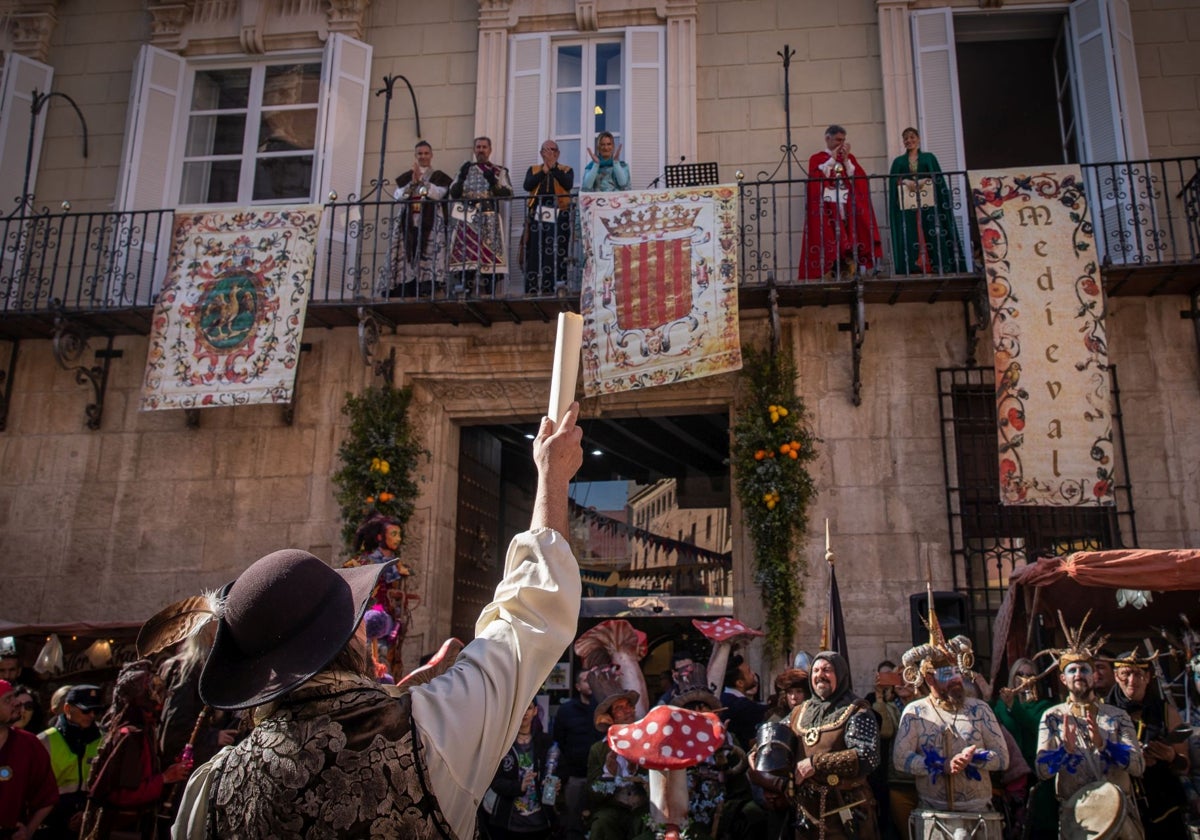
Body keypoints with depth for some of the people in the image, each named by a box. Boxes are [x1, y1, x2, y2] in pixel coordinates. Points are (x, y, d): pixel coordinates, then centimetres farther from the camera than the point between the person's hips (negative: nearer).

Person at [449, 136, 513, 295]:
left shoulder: (499, 171, 12)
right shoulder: (465, 169, 18)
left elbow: (508, 193, 0)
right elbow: (453, 194, 10)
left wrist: (493, 182, -14)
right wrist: (461, 177, -5)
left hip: (489, 220, -2)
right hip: (467, 218, 2)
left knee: (489, 257, -9)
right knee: (464, 257, -4)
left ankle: (488, 294, -7)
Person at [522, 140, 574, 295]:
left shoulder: (566, 170, 11)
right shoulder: (533, 170, 17)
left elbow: (568, 185, -9)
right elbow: (527, 186, -2)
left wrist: (553, 167, -10)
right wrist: (543, 171, -7)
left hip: (559, 216, -1)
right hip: (537, 215, 2)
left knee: (556, 254, -8)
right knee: (535, 254, -5)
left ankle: (555, 289, -7)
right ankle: (533, 290, -5)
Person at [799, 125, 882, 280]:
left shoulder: (849, 157, 19)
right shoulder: (817, 159, 9)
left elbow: (859, 178, 6)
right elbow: (816, 179, -10)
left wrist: (845, 160, 0)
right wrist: (833, 158, -4)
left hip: (848, 207, 3)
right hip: (827, 209, -3)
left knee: (850, 242, -6)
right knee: (829, 243, -13)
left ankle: (850, 272, -6)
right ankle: (831, 273, -14)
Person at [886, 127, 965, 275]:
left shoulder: (929, 157, 15)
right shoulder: (898, 161, 18)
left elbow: (937, 178, 5)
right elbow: (893, 182, 5)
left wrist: (923, 182, -12)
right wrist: (906, 182, -13)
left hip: (928, 204, 0)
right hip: (907, 206, 1)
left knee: (933, 237, -8)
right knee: (910, 238, -10)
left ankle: (937, 269, -9)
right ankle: (914, 270, -13)